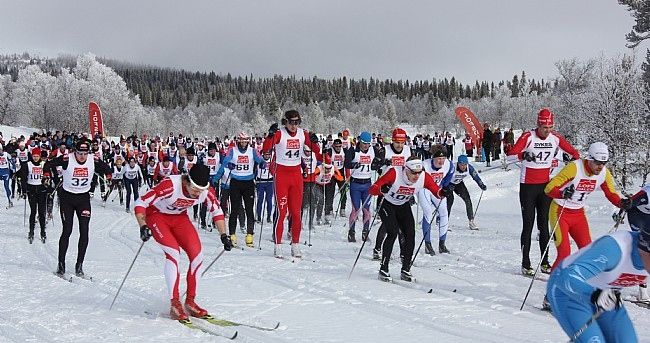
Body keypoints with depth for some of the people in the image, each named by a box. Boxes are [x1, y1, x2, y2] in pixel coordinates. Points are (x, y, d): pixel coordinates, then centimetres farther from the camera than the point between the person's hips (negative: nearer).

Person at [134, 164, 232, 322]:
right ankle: (175, 305, -19)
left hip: (180, 218, 5)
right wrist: (143, 227, -43)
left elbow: (217, 211, -1)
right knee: (173, 253, -25)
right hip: (157, 215, -5)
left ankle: (190, 302, 3)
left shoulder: (206, 191, -21)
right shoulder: (170, 185, -36)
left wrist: (224, 236, -6)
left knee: (197, 255, -11)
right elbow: (141, 203, -31)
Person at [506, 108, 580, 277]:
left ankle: (545, 262, 15)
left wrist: (575, 160, -7)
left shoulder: (555, 138, 0)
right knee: (528, 224, -3)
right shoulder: (528, 137, -13)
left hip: (546, 185, 4)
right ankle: (525, 264, 1)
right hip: (528, 186, -4)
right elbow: (510, 155, -22)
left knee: (544, 224, 8)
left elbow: (573, 152, 13)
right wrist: (523, 155, -40)